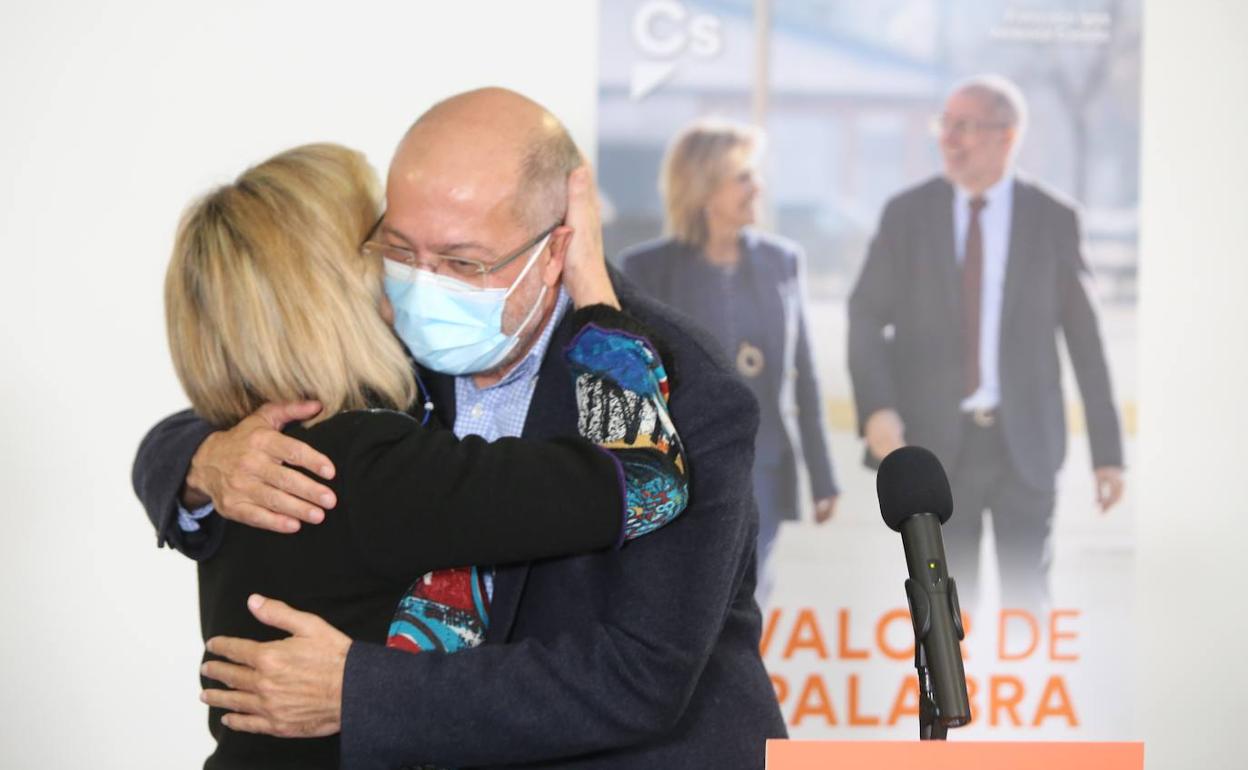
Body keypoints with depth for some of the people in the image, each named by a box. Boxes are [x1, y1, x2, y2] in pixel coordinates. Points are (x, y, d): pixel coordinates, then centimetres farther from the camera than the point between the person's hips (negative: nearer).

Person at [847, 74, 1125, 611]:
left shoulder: (1052, 219, 0)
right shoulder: (906, 214, 2)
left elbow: (1085, 338, 1)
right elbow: (866, 317, -1)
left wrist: (1108, 451, 0)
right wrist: (877, 409, -19)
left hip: (1025, 443, -1)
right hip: (934, 443, 1)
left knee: (1026, 601, 3)